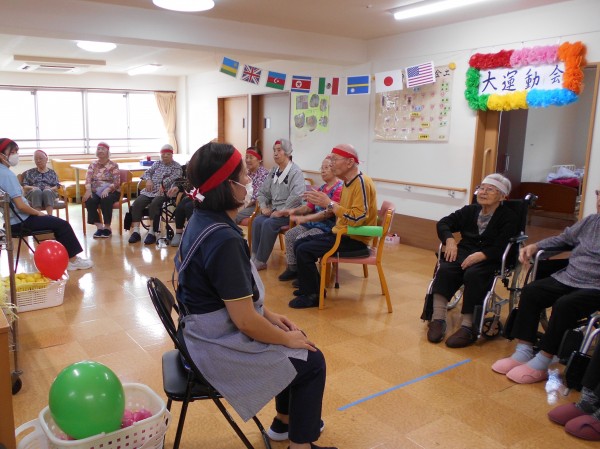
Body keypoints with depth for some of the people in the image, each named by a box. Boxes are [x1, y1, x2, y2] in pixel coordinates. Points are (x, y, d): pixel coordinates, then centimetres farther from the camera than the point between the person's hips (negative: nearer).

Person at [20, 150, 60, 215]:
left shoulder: (52, 173, 24)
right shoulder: (29, 172, 26)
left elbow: (56, 187, 12)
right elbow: (25, 187, 14)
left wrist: (50, 189, -12)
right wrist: (32, 188, -9)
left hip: (50, 194, 0)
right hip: (33, 194, 0)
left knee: (47, 191, -38)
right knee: (37, 191, -37)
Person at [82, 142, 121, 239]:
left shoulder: (113, 165, 4)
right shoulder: (93, 165, 15)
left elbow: (117, 182, -7)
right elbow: (88, 179, 2)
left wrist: (107, 189, -25)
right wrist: (88, 190, -18)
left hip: (111, 191, -3)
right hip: (95, 191, 3)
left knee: (106, 200, -37)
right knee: (89, 200, -31)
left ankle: (107, 227, -22)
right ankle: (99, 227, -22)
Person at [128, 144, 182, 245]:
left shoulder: (176, 166, 9)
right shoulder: (157, 163, 26)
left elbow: (175, 177, -9)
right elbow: (148, 172, 20)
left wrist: (163, 184, -23)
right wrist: (148, 180, -3)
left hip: (164, 192, -5)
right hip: (150, 190, 5)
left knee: (154, 204, -35)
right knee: (137, 203, -21)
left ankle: (152, 233, -32)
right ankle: (136, 231, -22)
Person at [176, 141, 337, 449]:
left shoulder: (202, 220, 0)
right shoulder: (223, 240, -30)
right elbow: (245, 321, -26)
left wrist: (268, 314, 9)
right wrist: (287, 338, -9)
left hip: (210, 329, 9)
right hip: (220, 347, -9)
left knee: (296, 344, 22)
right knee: (311, 362, 5)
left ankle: (285, 421, 40)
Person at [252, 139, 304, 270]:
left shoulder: (296, 172, -11)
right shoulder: (273, 171, 13)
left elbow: (296, 196, -25)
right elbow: (263, 192, 18)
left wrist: (282, 211, -23)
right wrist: (264, 207, 0)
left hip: (289, 212, -6)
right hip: (274, 209, 7)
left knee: (268, 224, -29)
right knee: (257, 221, -20)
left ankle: (261, 261, -19)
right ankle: (255, 257, -16)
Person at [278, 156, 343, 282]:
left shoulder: (340, 188, -13)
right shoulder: (322, 188, 16)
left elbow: (329, 213, -22)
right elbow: (309, 207, 19)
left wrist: (305, 218, -28)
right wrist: (295, 210, -2)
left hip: (328, 226, -9)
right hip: (313, 223, 9)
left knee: (301, 239, -24)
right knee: (290, 234, -3)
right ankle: (292, 268, 6)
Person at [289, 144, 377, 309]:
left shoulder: (362, 183, -19)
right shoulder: (347, 182, 11)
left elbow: (358, 218, -29)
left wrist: (329, 203, -26)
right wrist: (323, 203, 3)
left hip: (355, 239, -10)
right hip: (340, 233, 10)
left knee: (304, 250, -18)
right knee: (299, 244, 8)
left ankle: (312, 296, -4)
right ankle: (311, 287, 18)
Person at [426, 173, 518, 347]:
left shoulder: (509, 218, 1)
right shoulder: (470, 210, 18)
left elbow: (501, 247, -13)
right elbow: (443, 223, 13)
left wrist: (480, 255, -30)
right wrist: (449, 239, -8)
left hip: (490, 259, -4)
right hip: (464, 252, 4)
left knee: (473, 274, -35)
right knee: (445, 269, -27)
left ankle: (468, 328, -32)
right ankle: (438, 320, -29)